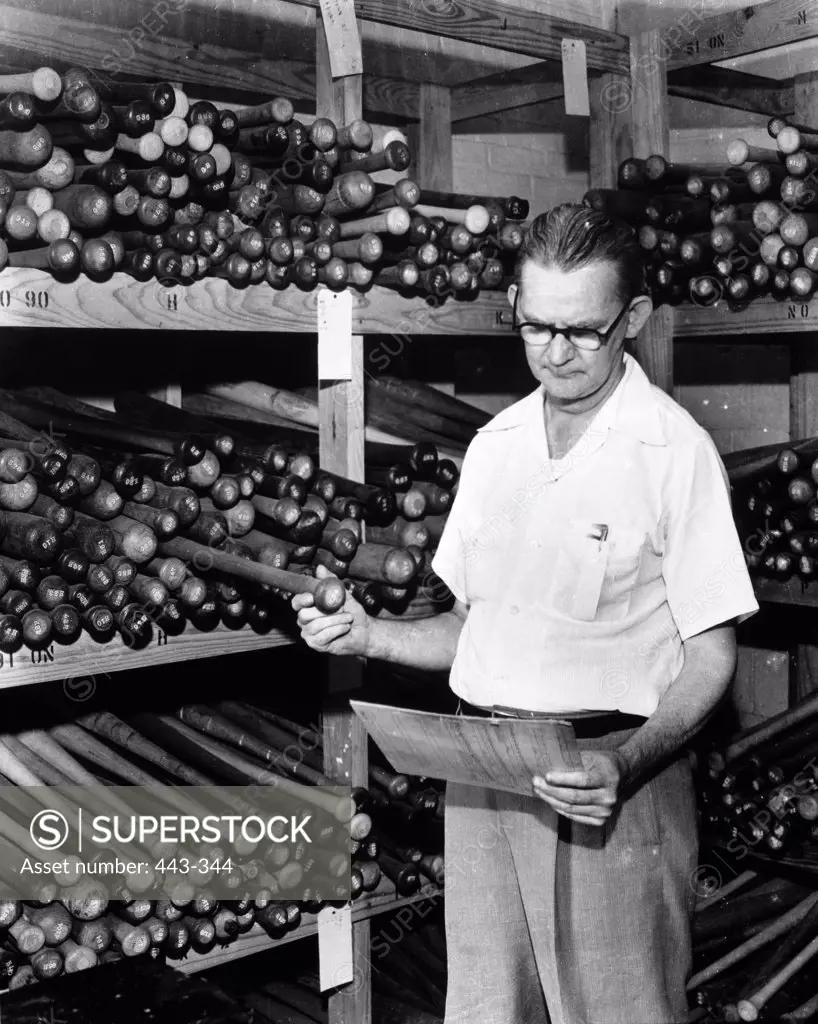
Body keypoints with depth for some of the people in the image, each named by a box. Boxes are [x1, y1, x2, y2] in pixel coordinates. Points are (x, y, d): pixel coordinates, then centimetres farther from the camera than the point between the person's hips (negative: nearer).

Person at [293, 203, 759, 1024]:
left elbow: (709, 658, -8)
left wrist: (625, 764, -23)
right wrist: (368, 636, -2)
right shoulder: (493, 446, 8)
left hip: (607, 781, -5)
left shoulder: (675, 452, -10)